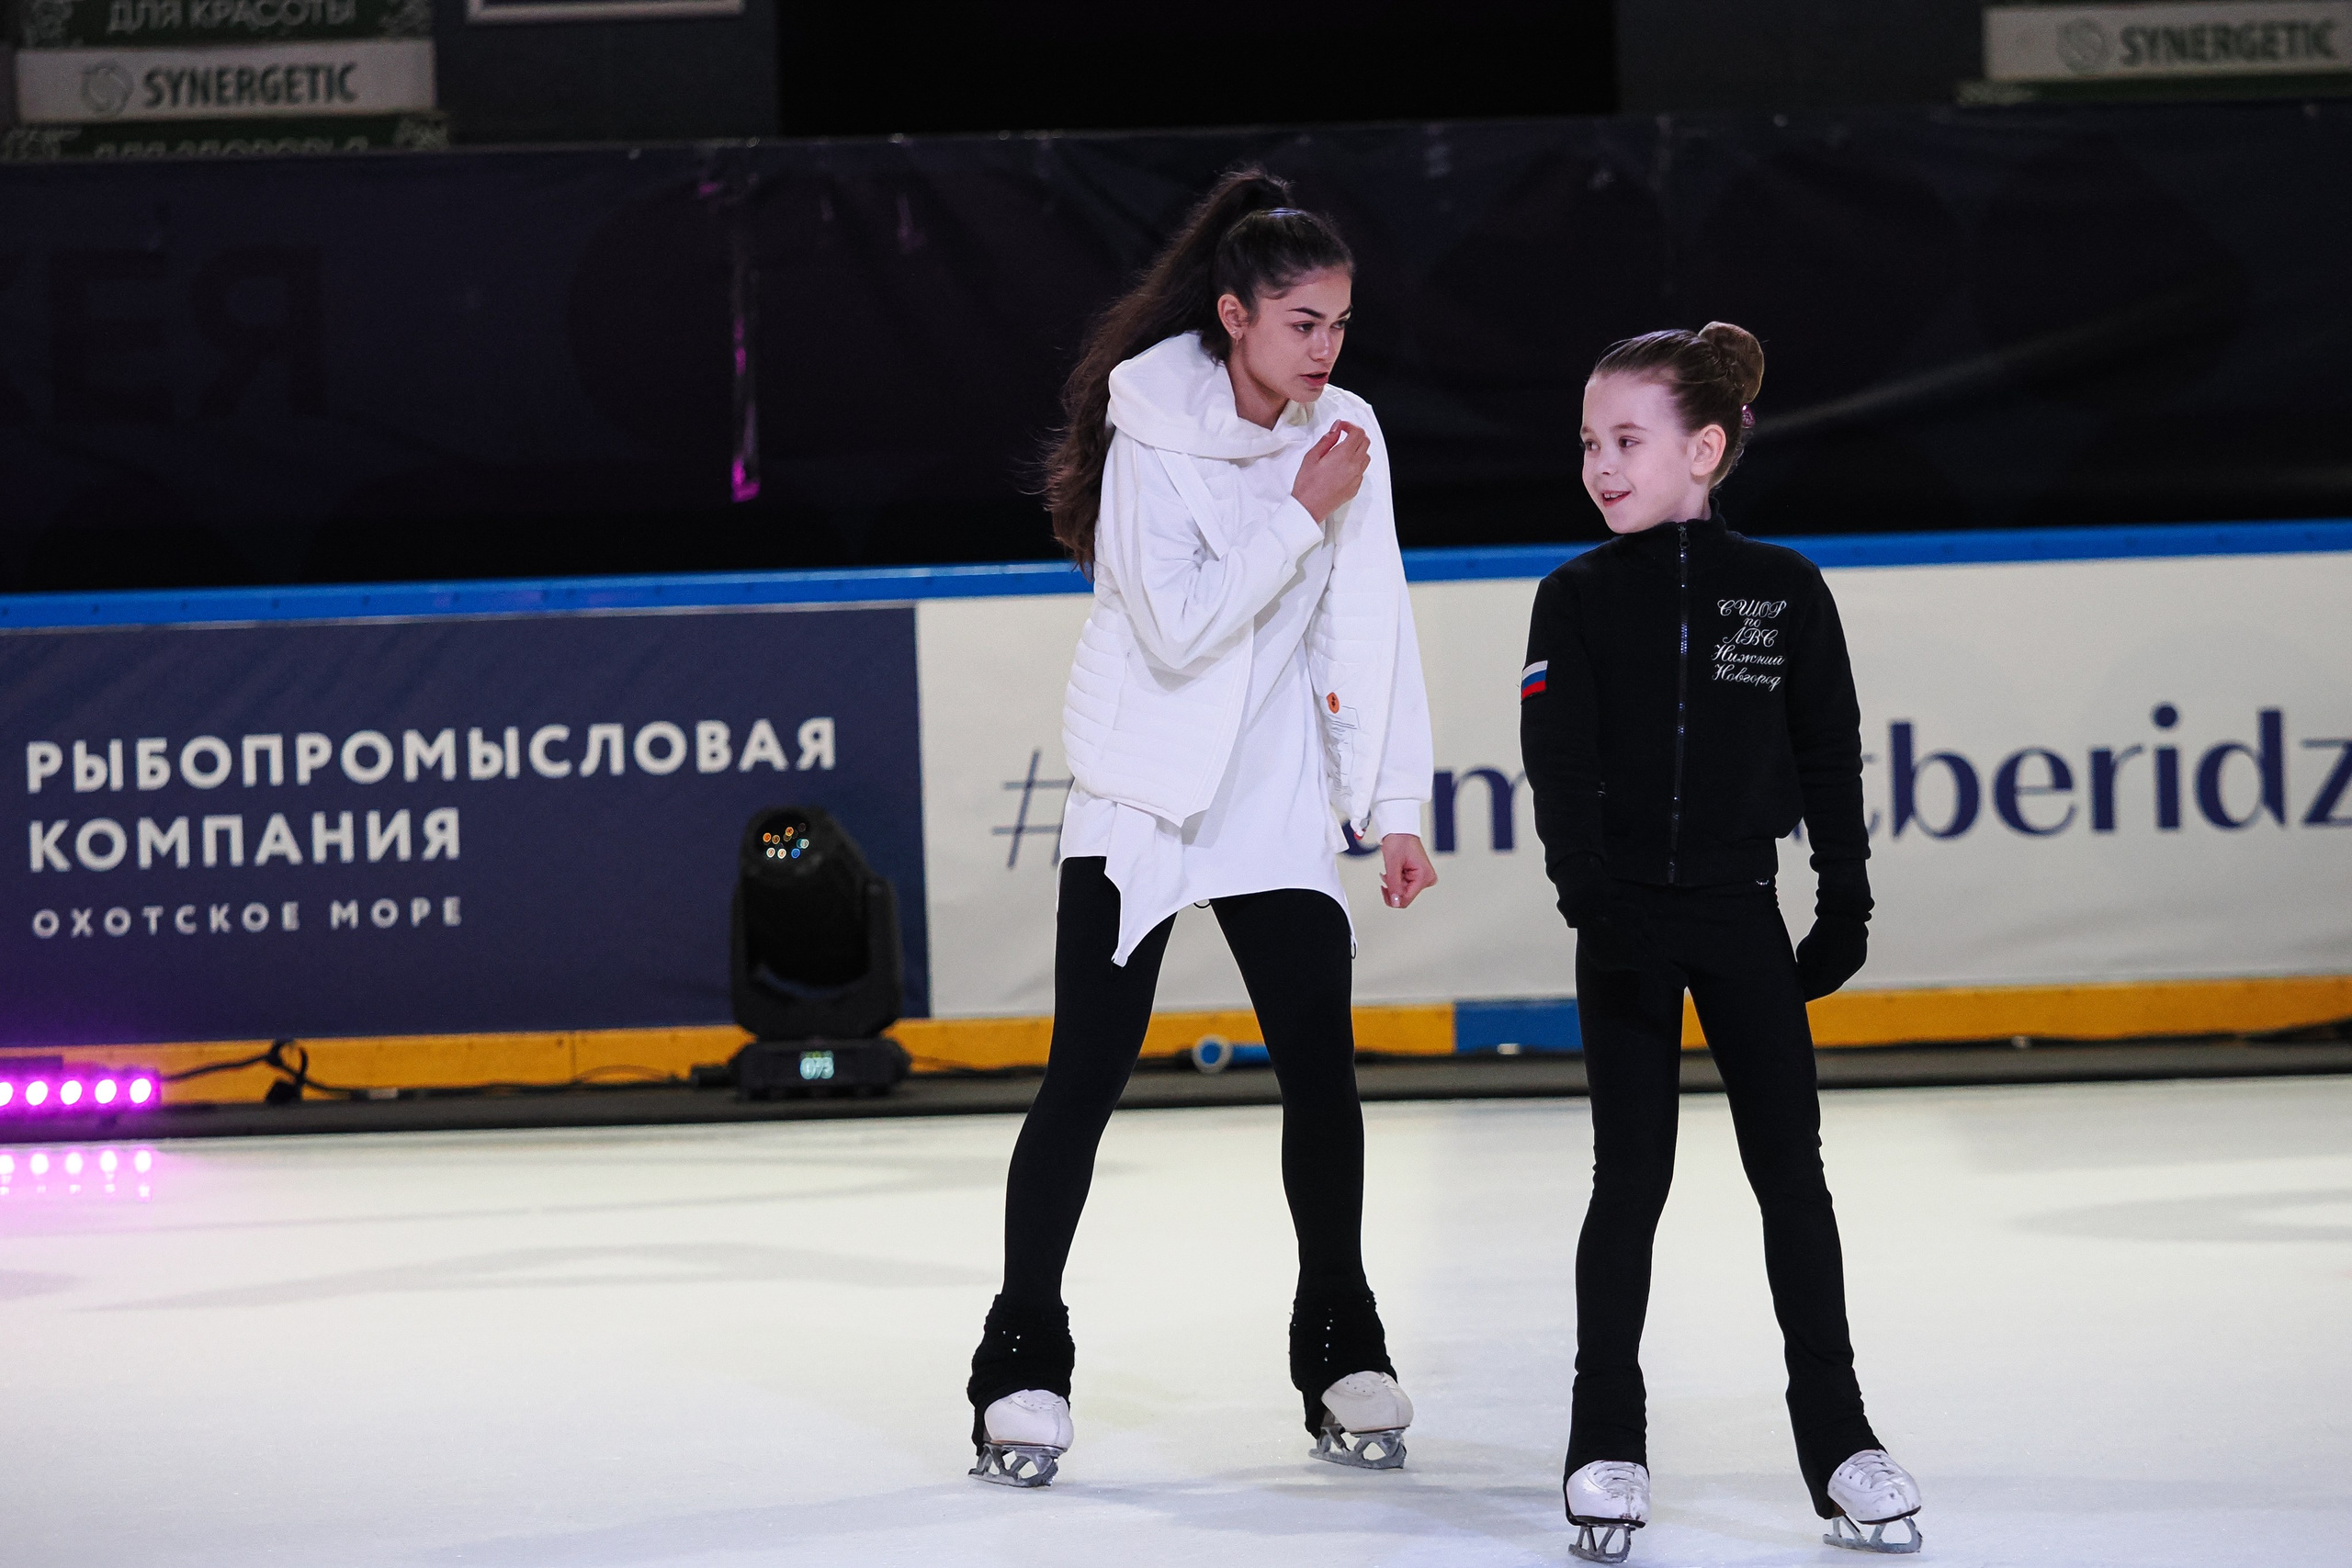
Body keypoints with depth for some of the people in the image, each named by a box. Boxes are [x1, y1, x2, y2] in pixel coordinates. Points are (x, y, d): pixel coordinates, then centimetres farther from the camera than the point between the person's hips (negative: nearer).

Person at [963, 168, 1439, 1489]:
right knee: (1086, 1080, -4)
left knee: (1324, 1071, 1)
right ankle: (1025, 1361, 6)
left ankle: (1343, 1349, 15)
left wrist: (1396, 810, 2)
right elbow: (1180, 626, -21)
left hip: (1281, 808, 4)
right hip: (1142, 802, -4)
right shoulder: (1154, 433, -13)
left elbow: (1371, 631, 4)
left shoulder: (1345, 436, 1)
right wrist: (1302, 514, -19)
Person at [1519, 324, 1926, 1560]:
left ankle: (1837, 1438, 8)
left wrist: (1846, 905, 3)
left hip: (1740, 914, 1)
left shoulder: (1783, 591, 0)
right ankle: (1606, 1445, 6)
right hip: (1625, 923, -1)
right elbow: (1560, 765, -10)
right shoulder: (1578, 599, -2)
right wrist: (1591, 898, -21)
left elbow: (1830, 759, 4)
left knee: (1790, 1171, 2)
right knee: (1630, 1178, 0)